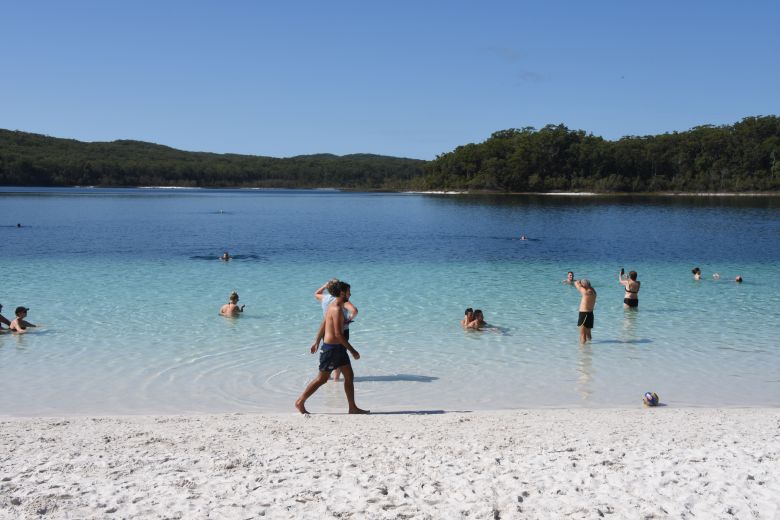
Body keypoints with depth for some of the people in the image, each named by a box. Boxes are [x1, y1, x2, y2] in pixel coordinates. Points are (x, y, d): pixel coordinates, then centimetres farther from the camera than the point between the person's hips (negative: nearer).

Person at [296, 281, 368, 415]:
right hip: (331, 348, -10)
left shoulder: (333, 306, 10)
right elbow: (338, 334, -25)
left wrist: (316, 342, 29)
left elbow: (323, 326, 20)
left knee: (349, 376, 10)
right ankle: (300, 402, 12)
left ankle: (353, 408, 14)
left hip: (338, 348, 10)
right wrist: (352, 351, -21)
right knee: (322, 379, 0)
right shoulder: (337, 309, -21)